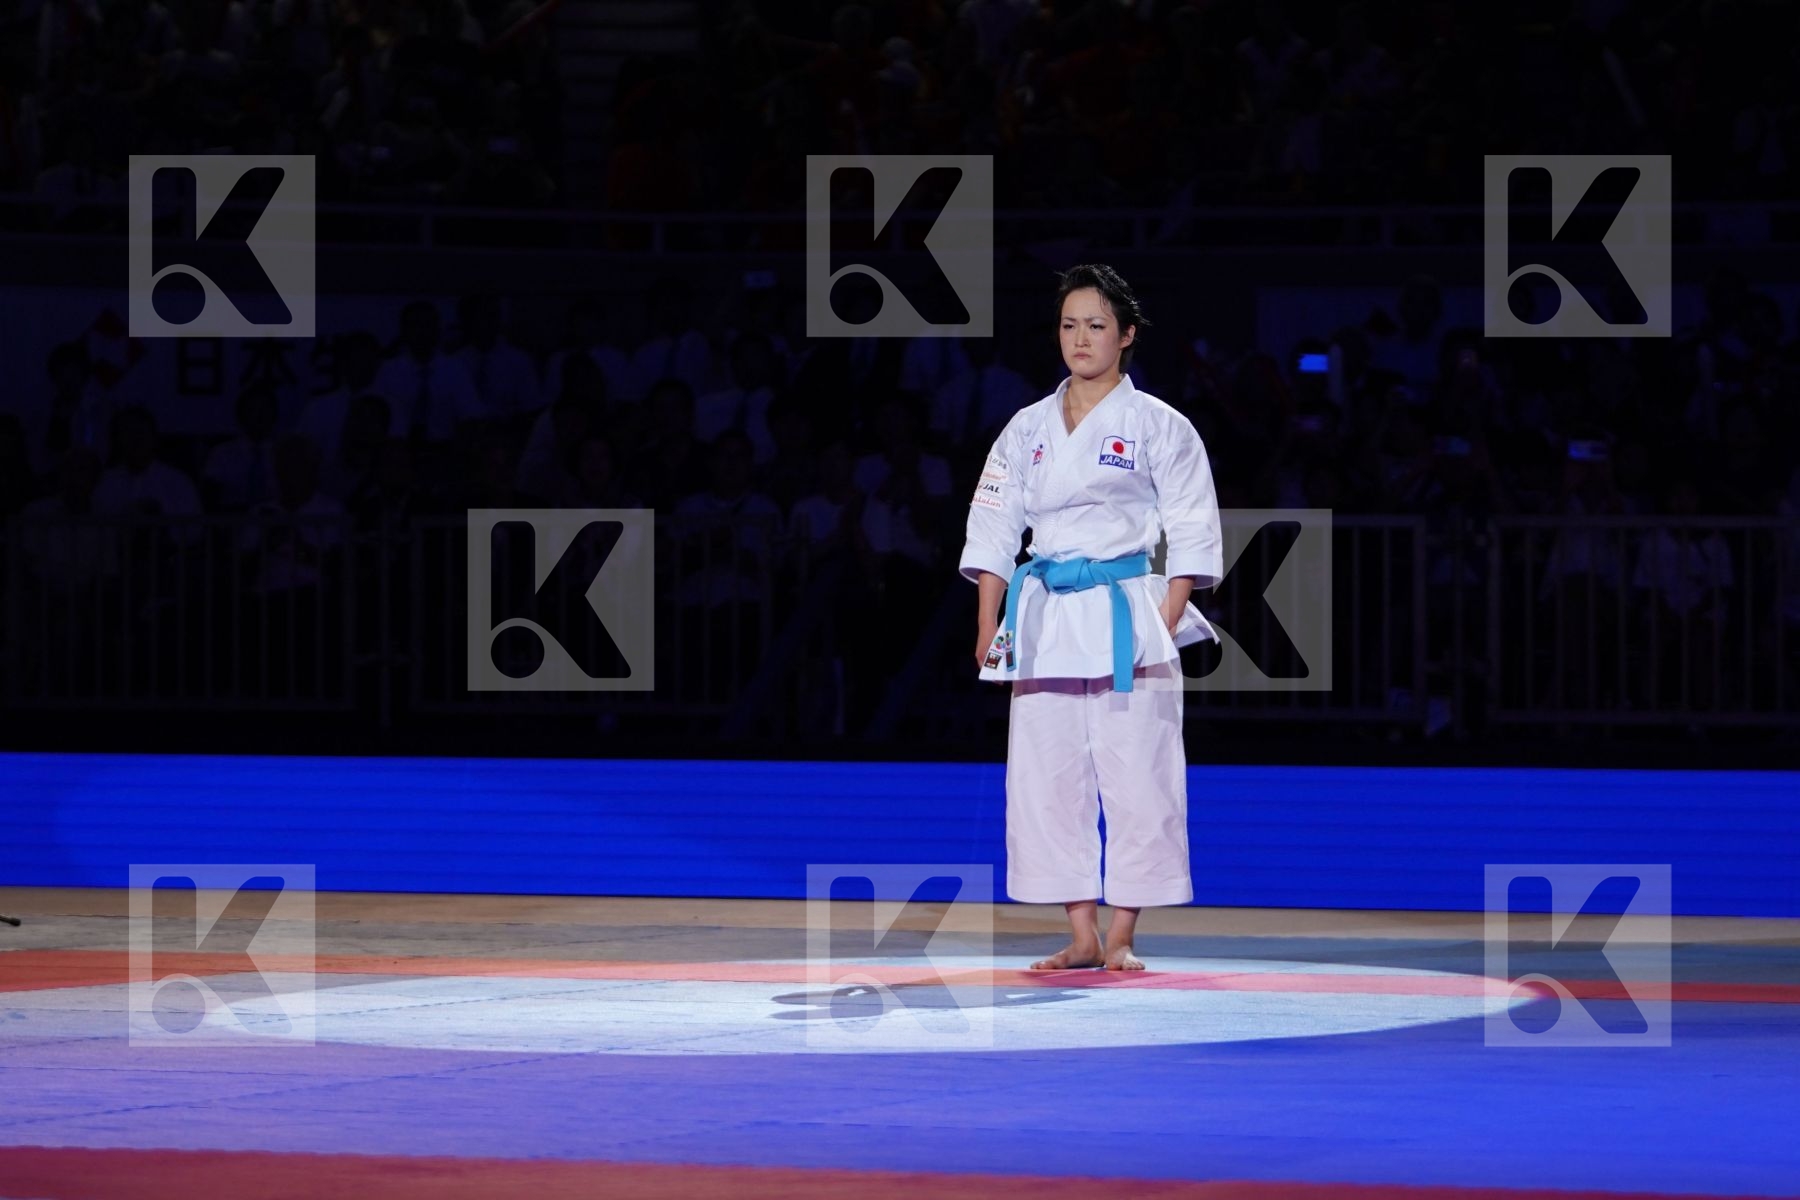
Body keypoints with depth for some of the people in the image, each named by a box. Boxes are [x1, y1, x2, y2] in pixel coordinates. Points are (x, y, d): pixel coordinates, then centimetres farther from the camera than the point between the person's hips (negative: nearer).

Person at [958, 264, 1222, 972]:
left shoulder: (1158, 428, 1)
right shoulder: (1028, 429, 12)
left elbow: (1192, 536, 1)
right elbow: (993, 529, 13)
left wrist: (1165, 625, -8)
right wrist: (988, 628, 5)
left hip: (1127, 620, -4)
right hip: (1044, 621, 4)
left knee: (1135, 780, -5)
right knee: (1047, 781, 1)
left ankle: (1121, 937, 2)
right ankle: (1082, 937, 8)